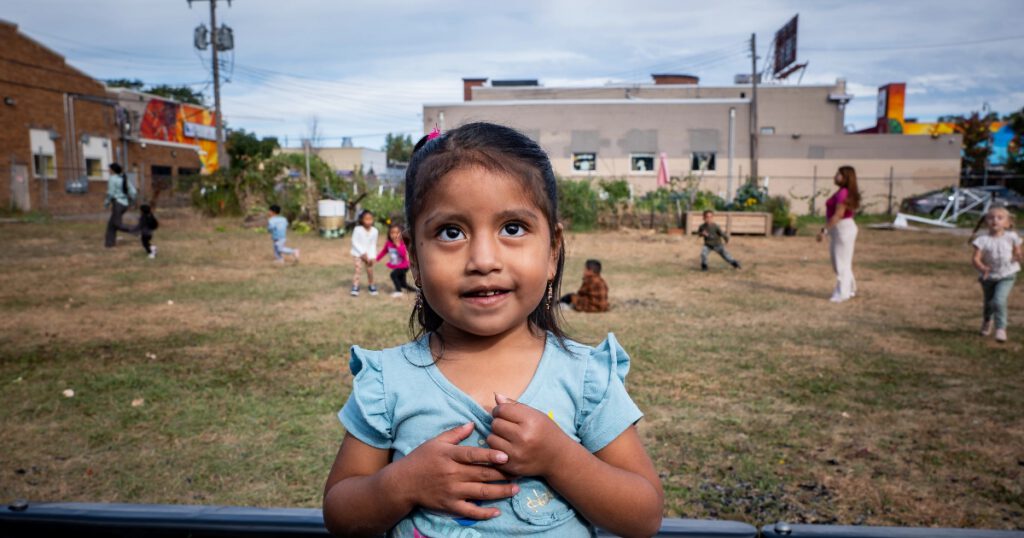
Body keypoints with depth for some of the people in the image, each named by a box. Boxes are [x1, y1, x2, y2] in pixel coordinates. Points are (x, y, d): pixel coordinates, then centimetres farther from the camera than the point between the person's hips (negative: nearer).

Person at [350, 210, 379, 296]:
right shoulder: (358, 229, -19)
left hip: (368, 254, 3)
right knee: (358, 269, -14)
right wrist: (363, 253, -20)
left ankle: (371, 286, 26)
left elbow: (373, 245, -4)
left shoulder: (374, 231, -11)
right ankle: (355, 287, -10)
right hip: (358, 253, -3)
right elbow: (354, 242, -15)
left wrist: (372, 256, -10)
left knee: (370, 270, 8)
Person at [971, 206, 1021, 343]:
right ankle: (987, 321, 50)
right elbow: (976, 258, -17)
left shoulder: (1011, 237, -9)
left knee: (999, 301, -21)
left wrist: (1017, 257, -21)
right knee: (989, 303, 18)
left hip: (1007, 275, -1)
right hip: (988, 276, 1)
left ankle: (1001, 328, -7)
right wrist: (982, 268, -37)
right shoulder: (983, 240, -13)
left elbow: (1017, 252, 3)